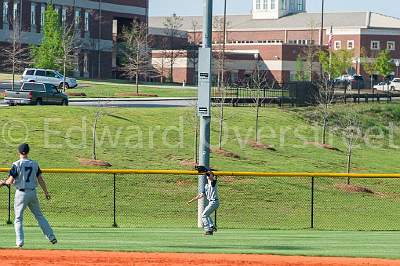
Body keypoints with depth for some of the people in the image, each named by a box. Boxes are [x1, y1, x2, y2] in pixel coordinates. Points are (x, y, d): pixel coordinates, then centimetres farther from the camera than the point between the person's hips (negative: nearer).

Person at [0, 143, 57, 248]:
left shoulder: (16, 165, -10)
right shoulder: (34, 164, 3)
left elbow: (10, 181, -13)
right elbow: (40, 179, 6)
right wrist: (46, 192, 15)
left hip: (21, 193, -4)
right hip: (33, 192, 4)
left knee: (18, 218, 5)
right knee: (39, 215, 14)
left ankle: (20, 242, -4)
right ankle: (51, 237, 8)